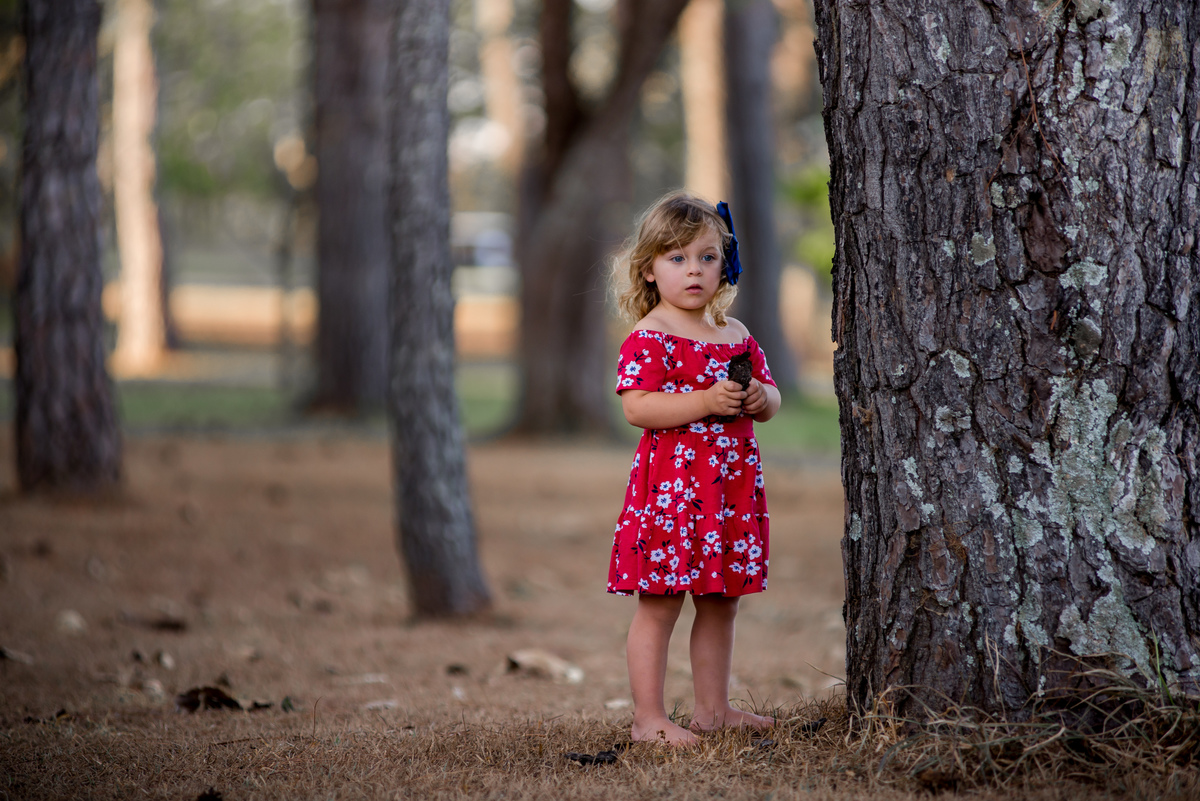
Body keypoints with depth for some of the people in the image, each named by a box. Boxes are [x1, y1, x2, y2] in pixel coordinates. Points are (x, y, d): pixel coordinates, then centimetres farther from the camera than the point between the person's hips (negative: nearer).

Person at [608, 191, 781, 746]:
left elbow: (770, 399, 21)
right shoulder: (649, 338, -8)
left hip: (733, 485, 7)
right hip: (671, 485, -7)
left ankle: (712, 706, 24)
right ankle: (648, 718, -3)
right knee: (660, 602, -5)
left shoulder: (736, 336, 14)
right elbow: (636, 407, -18)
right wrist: (707, 402, -24)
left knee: (721, 600, 13)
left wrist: (760, 398, -3)